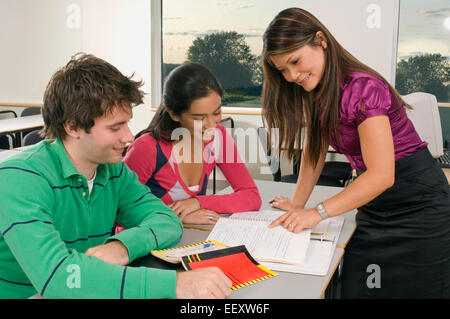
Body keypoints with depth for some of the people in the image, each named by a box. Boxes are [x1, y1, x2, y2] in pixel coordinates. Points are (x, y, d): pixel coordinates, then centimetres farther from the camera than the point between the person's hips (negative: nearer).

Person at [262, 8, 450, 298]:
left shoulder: (362, 88, -22)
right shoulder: (317, 94, 4)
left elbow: (381, 175, -27)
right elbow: (314, 152, 7)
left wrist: (318, 213, -29)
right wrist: (298, 204, -3)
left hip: (417, 206, -7)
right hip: (377, 206, 8)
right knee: (357, 288, 7)